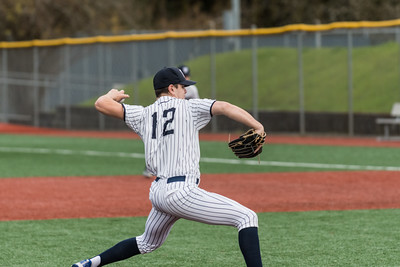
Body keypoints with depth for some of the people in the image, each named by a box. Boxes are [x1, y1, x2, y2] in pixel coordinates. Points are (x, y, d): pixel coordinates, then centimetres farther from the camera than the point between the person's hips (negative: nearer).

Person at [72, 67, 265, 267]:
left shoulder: (143, 115, 14)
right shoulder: (188, 107, 2)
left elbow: (101, 104, 13)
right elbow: (225, 107, -11)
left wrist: (112, 95, 35)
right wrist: (258, 128, -13)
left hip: (157, 193, 7)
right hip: (182, 191, -7)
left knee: (148, 243, 32)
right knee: (246, 217, -8)